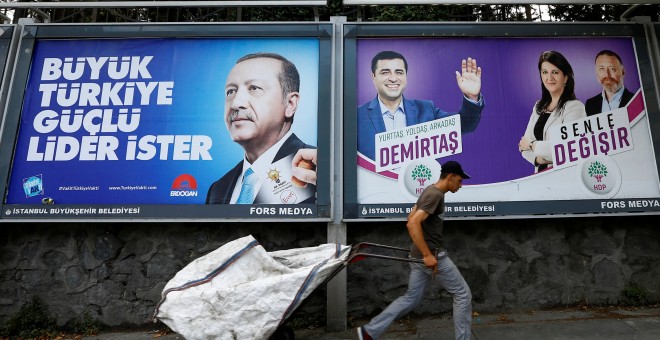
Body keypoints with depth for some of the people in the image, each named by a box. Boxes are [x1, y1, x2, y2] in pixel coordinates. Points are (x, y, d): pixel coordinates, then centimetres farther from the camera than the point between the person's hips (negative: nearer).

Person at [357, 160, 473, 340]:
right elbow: (413, 224, -28)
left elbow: (410, 217, 20)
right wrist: (427, 254, -26)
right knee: (462, 294, 6)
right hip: (432, 255, -10)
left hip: (419, 255, 10)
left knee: (411, 299, 15)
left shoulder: (430, 190, 12)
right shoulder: (435, 195, -18)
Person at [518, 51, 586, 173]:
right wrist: (537, 158, -11)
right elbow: (524, 144, 9)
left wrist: (532, 145, -5)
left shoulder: (575, 107, -6)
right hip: (541, 174, 4)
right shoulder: (539, 107, 13)